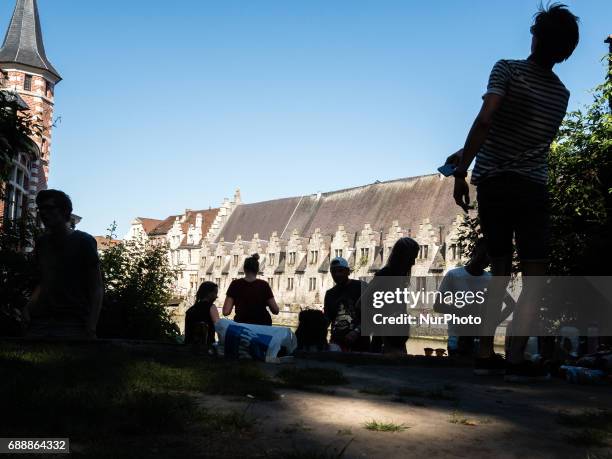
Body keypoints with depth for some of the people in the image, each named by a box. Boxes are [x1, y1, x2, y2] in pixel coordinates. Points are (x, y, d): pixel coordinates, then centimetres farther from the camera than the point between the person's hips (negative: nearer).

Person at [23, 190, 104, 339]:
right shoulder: (41, 243, 17)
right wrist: (30, 304, 5)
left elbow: (96, 288, -3)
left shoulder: (83, 241, 0)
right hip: (40, 321, 5)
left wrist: (91, 329, -14)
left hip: (72, 323, -5)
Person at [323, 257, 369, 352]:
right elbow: (326, 319, 17)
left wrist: (357, 331, -18)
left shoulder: (361, 287, -1)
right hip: (336, 344, 5)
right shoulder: (330, 294, 16)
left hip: (359, 344, -5)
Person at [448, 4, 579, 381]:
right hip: (532, 189, 0)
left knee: (500, 271, 13)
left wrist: (462, 171, -17)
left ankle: (486, 353, 12)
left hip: (491, 185, 1)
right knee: (534, 277, 2)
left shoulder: (507, 70, -3)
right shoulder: (561, 95, 9)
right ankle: (517, 359, -9)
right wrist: (468, 154, 20)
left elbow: (485, 121, -19)